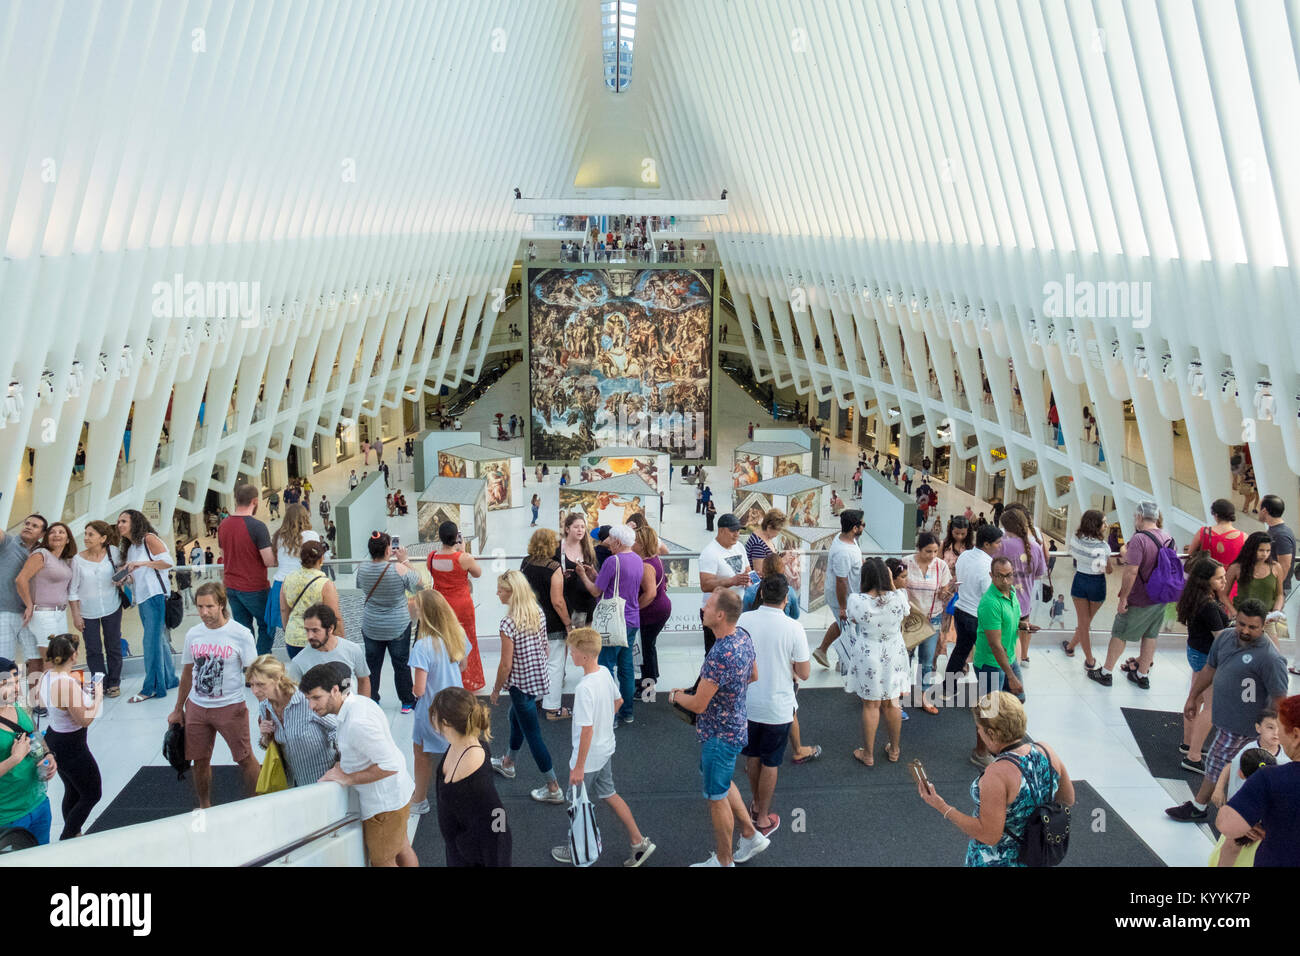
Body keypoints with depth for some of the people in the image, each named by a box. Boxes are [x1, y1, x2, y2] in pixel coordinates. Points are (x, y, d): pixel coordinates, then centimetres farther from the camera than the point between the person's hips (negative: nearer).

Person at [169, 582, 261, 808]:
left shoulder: (240, 634, -11)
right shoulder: (193, 634, 2)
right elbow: (188, 673, 14)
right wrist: (178, 710, 19)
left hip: (230, 706, -4)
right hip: (197, 707, 4)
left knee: (245, 759, 0)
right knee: (200, 760, 13)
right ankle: (204, 806, 33)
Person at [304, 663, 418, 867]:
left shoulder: (358, 723, -32)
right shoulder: (360, 701, -1)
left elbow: (390, 765, -33)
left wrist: (348, 779, -24)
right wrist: (344, 764, 1)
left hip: (385, 803, -10)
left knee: (382, 861, 9)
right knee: (402, 850, 26)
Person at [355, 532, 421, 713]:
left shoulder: (362, 569, -10)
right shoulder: (400, 569, -21)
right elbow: (418, 585, -4)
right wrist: (404, 561, -2)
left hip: (370, 628, 2)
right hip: (398, 627, -2)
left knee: (372, 665, 15)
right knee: (401, 665, 11)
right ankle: (407, 702, 20)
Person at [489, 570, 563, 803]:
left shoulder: (509, 623, -24)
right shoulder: (538, 613, -2)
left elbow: (506, 665, -20)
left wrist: (496, 689, -6)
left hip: (521, 683, -8)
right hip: (538, 677, 8)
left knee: (532, 734, 3)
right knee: (516, 717, 30)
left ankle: (553, 788, 9)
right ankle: (508, 763, 51)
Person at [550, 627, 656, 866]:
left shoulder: (585, 688, -31)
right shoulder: (605, 673, -5)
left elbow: (587, 730, -28)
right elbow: (618, 700, 12)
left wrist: (578, 767, -20)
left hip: (588, 756, -8)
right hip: (606, 749, 8)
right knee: (608, 794, 22)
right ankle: (638, 841, 25)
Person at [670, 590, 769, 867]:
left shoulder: (720, 655, -35)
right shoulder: (743, 637, -6)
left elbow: (698, 705, -27)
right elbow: (753, 676, 12)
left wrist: (676, 696, -7)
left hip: (719, 735, -9)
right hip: (736, 725, 9)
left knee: (717, 797, 10)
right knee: (723, 782, 29)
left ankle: (724, 861, 28)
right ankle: (751, 836, 39)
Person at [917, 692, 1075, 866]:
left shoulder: (997, 774, -32)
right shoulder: (1046, 751, -12)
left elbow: (989, 835, -28)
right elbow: (1068, 799, 2)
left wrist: (943, 807, -22)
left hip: (998, 860, -6)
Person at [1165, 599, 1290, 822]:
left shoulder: (1269, 658, -25)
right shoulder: (1225, 637, -2)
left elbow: (1279, 699, -19)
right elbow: (1209, 668, 12)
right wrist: (1193, 697, 19)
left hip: (1240, 725, -7)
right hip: (1222, 718, 7)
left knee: (1217, 764, 6)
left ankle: (1198, 807, 23)